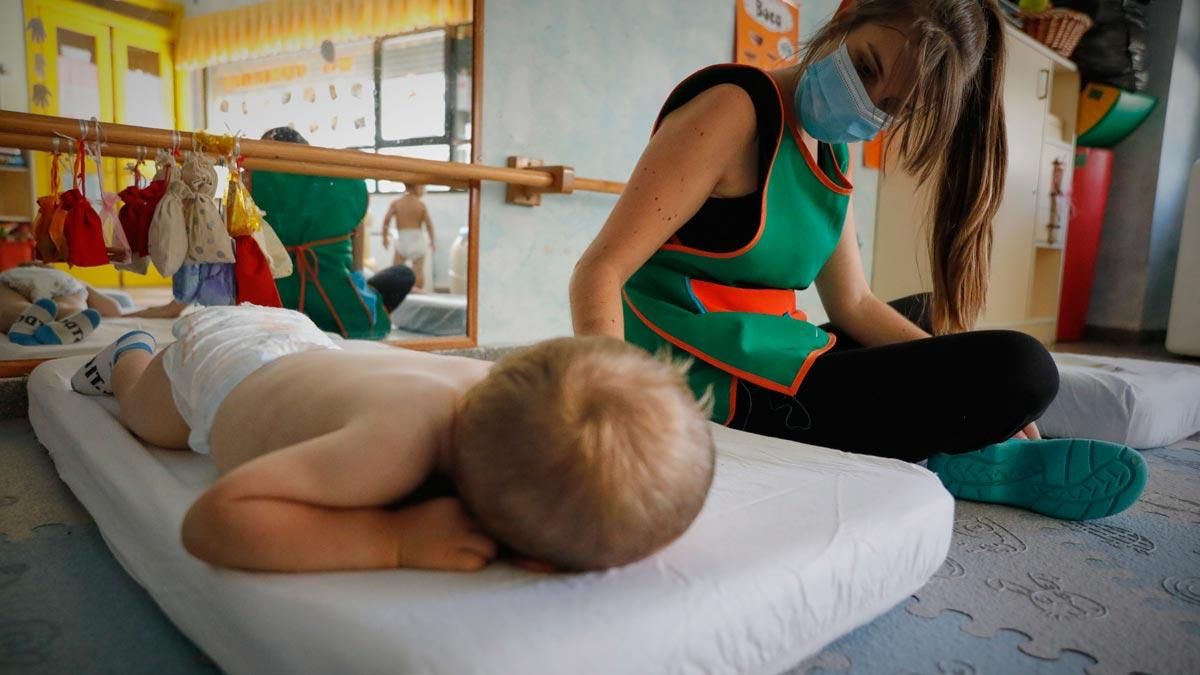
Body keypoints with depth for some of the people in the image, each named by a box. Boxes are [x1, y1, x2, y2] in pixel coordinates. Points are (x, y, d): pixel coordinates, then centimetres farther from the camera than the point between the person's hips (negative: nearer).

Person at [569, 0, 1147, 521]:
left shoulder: (830, 153, 11)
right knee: (1024, 369, -14)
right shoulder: (736, 107, -14)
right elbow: (602, 267, -21)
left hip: (768, 363, 9)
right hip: (727, 394, -9)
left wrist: (973, 391, 3)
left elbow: (854, 306, 11)